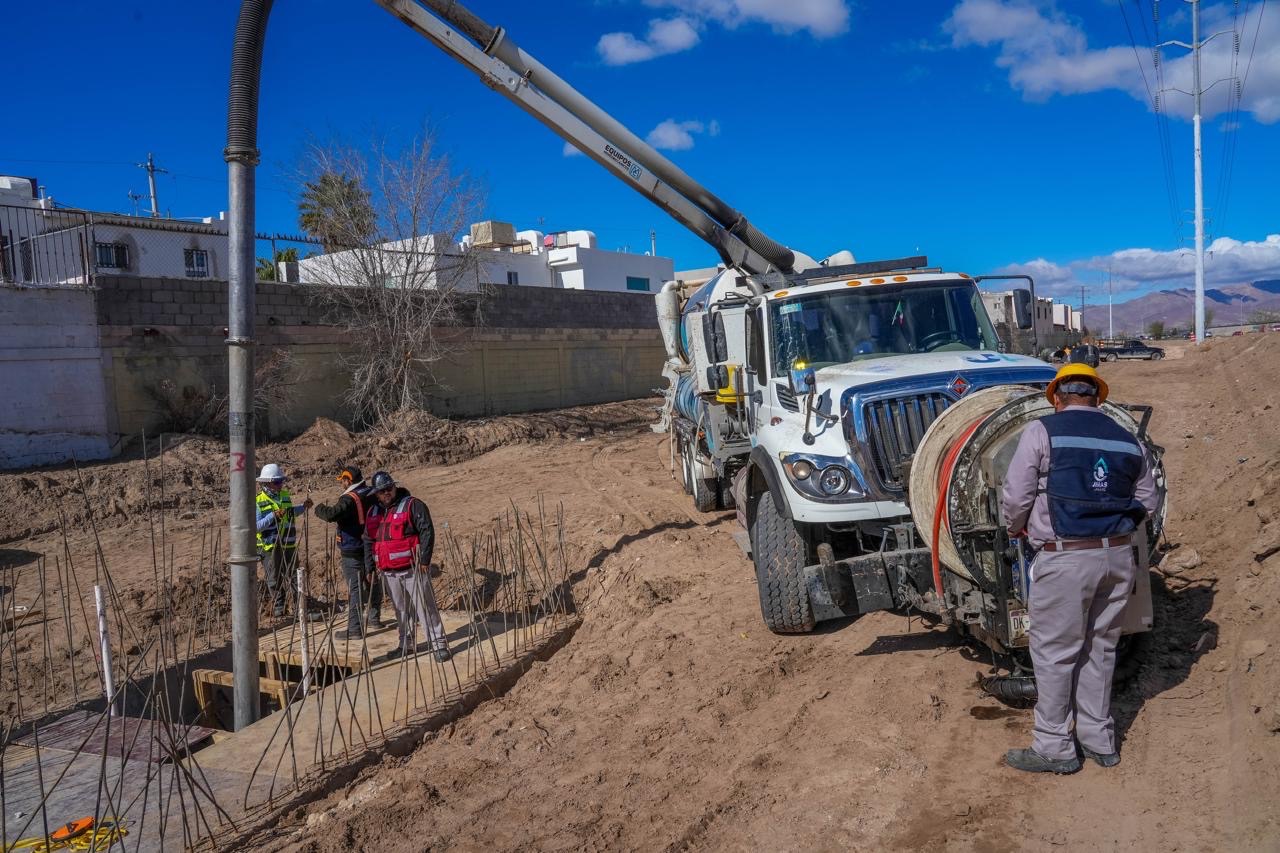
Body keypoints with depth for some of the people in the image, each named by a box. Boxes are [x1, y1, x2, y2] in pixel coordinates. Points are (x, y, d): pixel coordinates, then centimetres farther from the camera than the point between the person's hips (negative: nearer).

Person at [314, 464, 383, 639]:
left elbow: (331, 514, -32)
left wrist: (320, 508, -12)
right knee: (372, 583, 19)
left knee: (354, 589, -4)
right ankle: (374, 618, 32)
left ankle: (355, 629, -2)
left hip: (352, 553, -7)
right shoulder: (372, 495, 5)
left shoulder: (349, 499, -19)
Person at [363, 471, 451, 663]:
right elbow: (368, 542, 19)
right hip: (389, 573, 6)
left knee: (426, 608, -5)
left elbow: (427, 531, -12)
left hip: (413, 569, -6)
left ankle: (439, 644, -1)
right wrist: (370, 568, 14)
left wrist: (424, 560, -16)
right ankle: (406, 644, 27)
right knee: (402, 610, 15)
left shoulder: (412, 505, -8)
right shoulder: (373, 513, 12)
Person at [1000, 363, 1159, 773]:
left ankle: (1054, 748, 13)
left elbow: (1015, 497, -9)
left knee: (1053, 653, 5)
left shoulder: (1042, 432, -7)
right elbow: (1147, 502, 14)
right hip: (1118, 556, 6)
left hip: (1066, 559, -5)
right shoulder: (1128, 441, 9)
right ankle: (1099, 740, 28)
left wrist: (1016, 527, 10)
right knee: (1100, 649, 18)